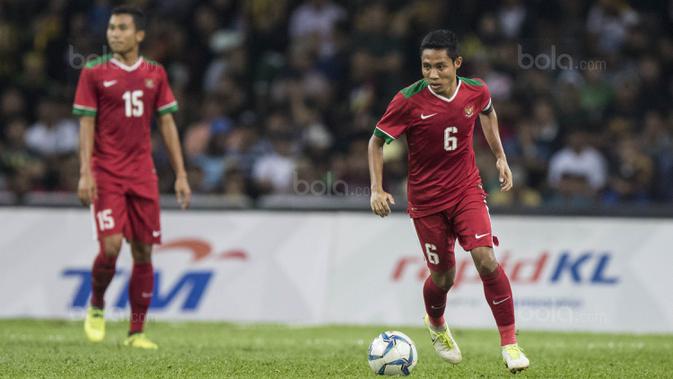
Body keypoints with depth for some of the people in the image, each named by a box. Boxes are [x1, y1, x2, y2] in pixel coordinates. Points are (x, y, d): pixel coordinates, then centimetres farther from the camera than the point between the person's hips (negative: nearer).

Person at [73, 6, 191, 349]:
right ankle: (96, 305, 15)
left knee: (143, 252, 1)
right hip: (106, 175, -3)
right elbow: (86, 124, -3)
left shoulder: (155, 74, 7)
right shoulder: (94, 73, -1)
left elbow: (167, 124, 9)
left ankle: (137, 332, 8)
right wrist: (85, 173, -12)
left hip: (142, 175, 3)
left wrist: (180, 175, 5)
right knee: (110, 247, -15)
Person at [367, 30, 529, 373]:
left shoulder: (476, 92, -9)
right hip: (426, 199, -1)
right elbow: (376, 141, -7)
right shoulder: (408, 101, -18)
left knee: (486, 260, -17)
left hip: (467, 191, 1)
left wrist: (500, 157, 14)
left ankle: (509, 342, -5)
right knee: (443, 276, 8)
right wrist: (377, 189, -16)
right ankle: (436, 325, 43)